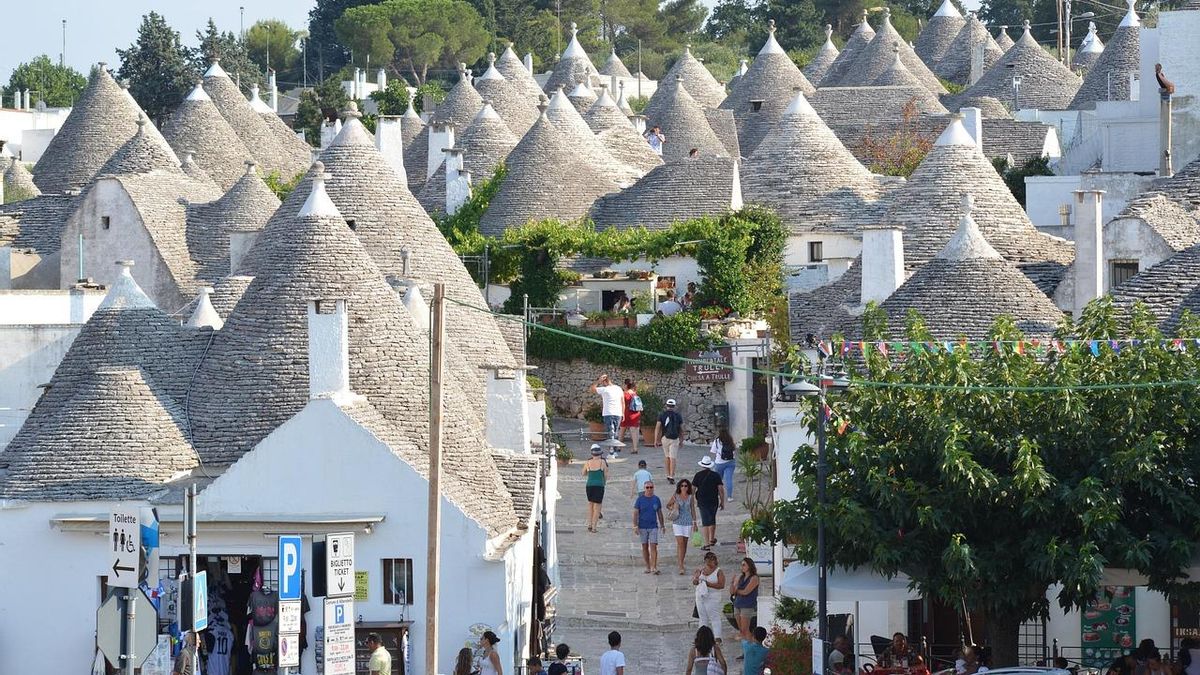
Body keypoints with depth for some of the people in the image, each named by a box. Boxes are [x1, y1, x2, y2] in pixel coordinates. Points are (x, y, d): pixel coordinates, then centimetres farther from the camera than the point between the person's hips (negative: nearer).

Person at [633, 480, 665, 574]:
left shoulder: (656, 499, 5)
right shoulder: (640, 499, -1)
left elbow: (659, 513, 13)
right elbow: (635, 513, -2)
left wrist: (662, 525, 16)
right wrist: (635, 526, -9)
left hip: (653, 526, 0)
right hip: (643, 527, 0)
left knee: (653, 547, -9)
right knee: (645, 547, 6)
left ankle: (654, 568, -14)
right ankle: (648, 567, 15)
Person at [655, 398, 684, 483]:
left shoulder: (662, 415, 1)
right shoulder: (678, 415, 2)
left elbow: (658, 427, -5)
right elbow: (681, 429, 6)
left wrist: (656, 440, -4)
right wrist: (681, 440, 17)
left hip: (665, 438, 1)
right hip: (675, 438, -1)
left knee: (667, 457, 18)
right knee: (673, 458, -4)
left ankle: (668, 475, 24)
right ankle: (671, 477, -14)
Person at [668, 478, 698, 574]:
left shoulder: (690, 497, 3)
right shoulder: (675, 497, -1)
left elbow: (693, 510, 11)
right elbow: (668, 505, 12)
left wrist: (694, 523, 12)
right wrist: (672, 508, -10)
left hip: (688, 522, 2)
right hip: (678, 522, -2)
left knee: (685, 543, 8)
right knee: (680, 543, -11)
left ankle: (681, 562, 22)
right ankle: (681, 567, -14)